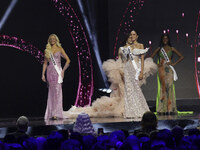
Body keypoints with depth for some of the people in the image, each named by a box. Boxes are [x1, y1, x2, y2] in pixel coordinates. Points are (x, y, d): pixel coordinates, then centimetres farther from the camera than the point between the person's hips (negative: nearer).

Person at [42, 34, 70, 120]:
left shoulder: (59, 49, 4)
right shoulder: (47, 50, 12)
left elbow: (68, 60, 0)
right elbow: (45, 63, 13)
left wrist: (63, 71, -5)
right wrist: (43, 74, 5)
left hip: (57, 71, -3)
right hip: (50, 71, 3)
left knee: (57, 92, -10)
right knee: (51, 93, 3)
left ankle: (56, 113, -14)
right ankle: (50, 113, 6)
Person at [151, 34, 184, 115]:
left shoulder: (171, 49, 10)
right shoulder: (159, 49, 11)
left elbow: (181, 57, 8)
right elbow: (151, 57, 13)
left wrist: (174, 63, 0)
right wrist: (156, 64, 1)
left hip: (169, 69, 0)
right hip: (162, 69, 0)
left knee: (169, 86, -9)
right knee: (163, 87, -6)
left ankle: (170, 109, -9)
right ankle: (163, 109, -6)